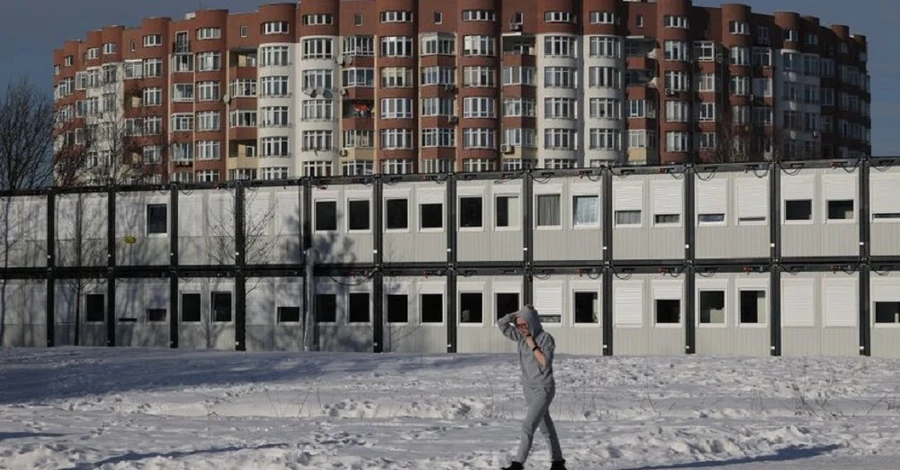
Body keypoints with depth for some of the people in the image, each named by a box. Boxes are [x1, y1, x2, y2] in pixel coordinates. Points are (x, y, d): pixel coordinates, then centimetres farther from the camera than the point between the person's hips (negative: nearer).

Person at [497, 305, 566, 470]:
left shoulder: (546, 338, -14)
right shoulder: (521, 337, 4)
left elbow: (545, 363, -20)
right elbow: (501, 324, 5)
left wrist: (532, 345, -18)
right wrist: (518, 313, -3)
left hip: (544, 389, -7)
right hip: (529, 388, 7)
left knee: (528, 426, -16)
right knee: (546, 427, 15)